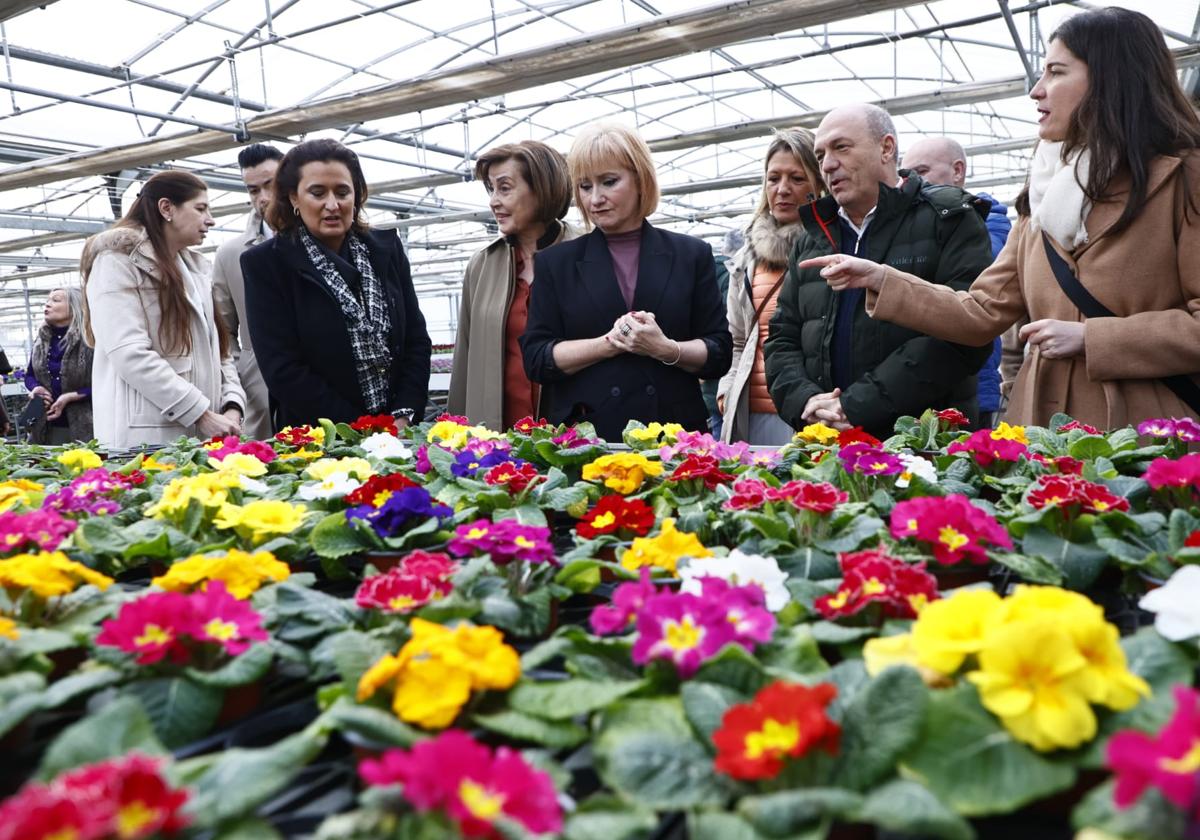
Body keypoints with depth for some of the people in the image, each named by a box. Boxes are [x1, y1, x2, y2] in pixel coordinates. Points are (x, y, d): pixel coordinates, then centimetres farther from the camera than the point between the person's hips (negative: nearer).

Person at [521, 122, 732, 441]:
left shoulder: (691, 255, 8)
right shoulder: (555, 262, 8)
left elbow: (719, 354, 6)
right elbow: (536, 358, 0)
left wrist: (666, 349, -14)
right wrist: (612, 342, -12)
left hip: (674, 432, 0)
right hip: (585, 437, 0)